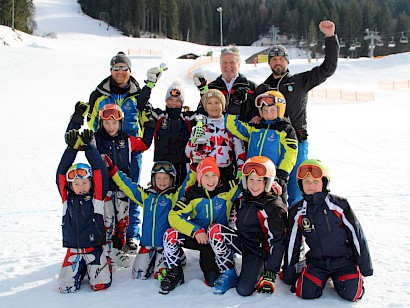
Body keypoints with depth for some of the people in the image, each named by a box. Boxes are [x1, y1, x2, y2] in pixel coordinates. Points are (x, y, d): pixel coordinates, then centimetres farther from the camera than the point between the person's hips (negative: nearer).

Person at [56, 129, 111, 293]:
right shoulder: (67, 198, 3)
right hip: (73, 248, 2)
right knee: (66, 288, -5)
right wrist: (71, 148, -8)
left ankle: (104, 263, 24)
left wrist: (88, 147, -9)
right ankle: (81, 268, 26)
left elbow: (100, 171, -8)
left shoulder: (96, 197, -3)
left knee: (100, 285, -9)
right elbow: (61, 173, -1)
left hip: (94, 247, -2)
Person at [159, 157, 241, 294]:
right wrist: (196, 231, -26)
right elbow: (174, 216, -17)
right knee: (171, 234, -27)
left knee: (213, 280, -16)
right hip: (196, 236, 1)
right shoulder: (192, 194, -10)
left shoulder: (226, 190, -9)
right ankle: (174, 273, -7)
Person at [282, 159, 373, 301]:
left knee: (351, 294, -19)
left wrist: (365, 267, -1)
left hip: (344, 260, -1)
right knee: (307, 293, -20)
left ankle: (336, 277, 13)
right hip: (316, 261, 1)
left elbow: (357, 235, -3)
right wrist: (289, 273, 10)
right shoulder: (297, 212, 0)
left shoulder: (339, 205, -9)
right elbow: (292, 244, 8)